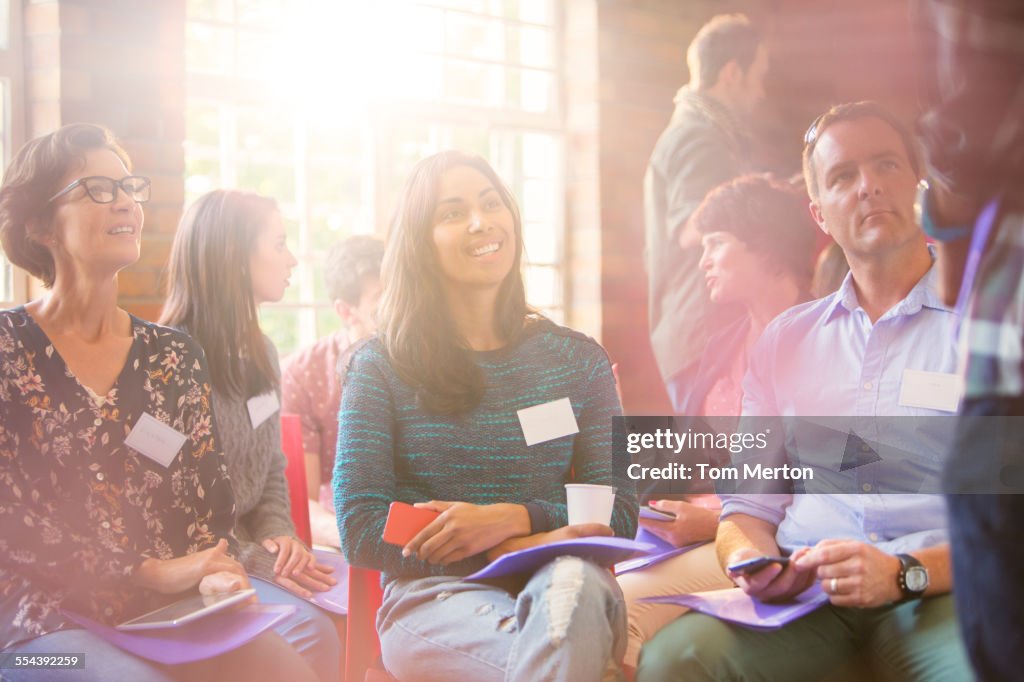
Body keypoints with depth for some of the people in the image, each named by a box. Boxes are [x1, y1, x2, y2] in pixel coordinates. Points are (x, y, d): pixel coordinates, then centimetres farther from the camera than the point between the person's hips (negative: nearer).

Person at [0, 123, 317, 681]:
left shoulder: (173, 355, 12)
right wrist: (149, 573, -15)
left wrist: (216, 572, -11)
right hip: (45, 619, -3)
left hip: (169, 612, 4)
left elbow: (208, 494, 11)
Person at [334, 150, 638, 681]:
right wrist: (526, 548, -12)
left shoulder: (579, 360, 11)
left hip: (557, 583, 3)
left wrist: (511, 518, -13)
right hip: (431, 596, -2)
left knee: (575, 584, -35)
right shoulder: (380, 367, 4)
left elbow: (618, 513, 8)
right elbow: (360, 532, -2)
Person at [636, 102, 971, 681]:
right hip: (804, 589, 3)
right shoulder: (785, 339, 18)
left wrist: (906, 573, -18)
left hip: (939, 591, -3)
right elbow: (750, 502, 18)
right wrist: (748, 559, -5)